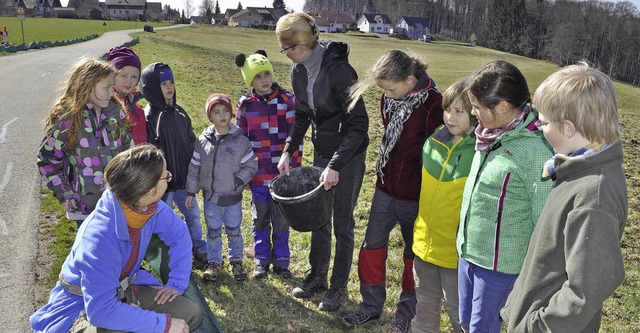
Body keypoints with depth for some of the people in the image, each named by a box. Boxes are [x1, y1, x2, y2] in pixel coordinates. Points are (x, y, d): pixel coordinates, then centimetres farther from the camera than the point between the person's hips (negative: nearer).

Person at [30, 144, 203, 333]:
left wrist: (177, 283, -5)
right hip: (83, 303, -6)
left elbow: (180, 236, 2)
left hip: (124, 288, 6)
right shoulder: (100, 236, -36)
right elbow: (101, 309, -36)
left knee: (192, 316, -7)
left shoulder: (153, 207, -17)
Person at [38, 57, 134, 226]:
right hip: (84, 205, -3)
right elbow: (48, 159, -5)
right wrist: (65, 196, -7)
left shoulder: (115, 112, -1)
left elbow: (127, 147, 10)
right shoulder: (65, 118, -12)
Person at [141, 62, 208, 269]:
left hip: (184, 177, 6)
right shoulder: (148, 117, -16)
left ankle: (200, 253, 34)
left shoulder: (179, 112, 5)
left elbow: (191, 141, 13)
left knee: (193, 215, 17)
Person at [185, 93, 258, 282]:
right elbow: (194, 167, 4)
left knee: (234, 230, 12)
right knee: (213, 231, 12)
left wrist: (237, 181, -18)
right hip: (210, 196, 2)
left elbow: (251, 166, -5)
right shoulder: (203, 141, -2)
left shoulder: (240, 141, -9)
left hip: (233, 197, -2)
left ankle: (236, 261, 31)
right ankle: (214, 262, 29)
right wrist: (191, 192, 3)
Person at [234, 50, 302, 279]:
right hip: (259, 175, 1)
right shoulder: (245, 105, 0)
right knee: (260, 220, 13)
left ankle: (281, 261, 26)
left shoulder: (288, 99, -4)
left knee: (282, 220, 10)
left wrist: (295, 169, -5)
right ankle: (262, 261, 29)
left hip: (283, 174, -1)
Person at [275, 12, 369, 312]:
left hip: (348, 154, -7)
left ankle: (339, 287, 22)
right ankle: (318, 276, 33)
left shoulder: (338, 70, -26)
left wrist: (336, 165, -29)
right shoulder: (299, 71, -2)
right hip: (321, 150, 7)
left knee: (342, 222, 5)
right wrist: (288, 151, 0)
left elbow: (359, 124, -25)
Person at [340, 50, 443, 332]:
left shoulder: (433, 105, -21)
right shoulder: (389, 99, -1)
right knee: (372, 246, 13)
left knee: (413, 253, 14)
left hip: (414, 196, -6)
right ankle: (372, 306, 32)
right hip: (385, 189, 6)